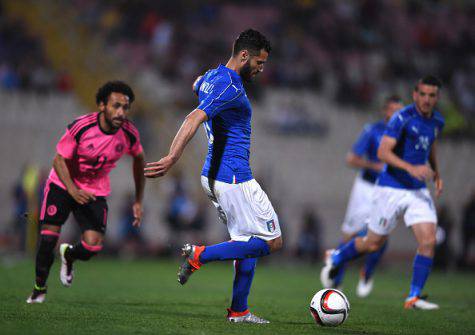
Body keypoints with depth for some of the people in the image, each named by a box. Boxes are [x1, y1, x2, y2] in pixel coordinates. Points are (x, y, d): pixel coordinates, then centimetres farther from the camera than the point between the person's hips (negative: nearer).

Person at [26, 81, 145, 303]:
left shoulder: (129, 134, -15)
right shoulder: (81, 127, -24)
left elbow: (139, 160, 6)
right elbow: (59, 160, -16)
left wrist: (138, 201, 7)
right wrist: (73, 190, -31)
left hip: (96, 192, 2)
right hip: (62, 185, -2)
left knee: (93, 246, -15)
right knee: (49, 236, -10)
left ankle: (68, 256, 23)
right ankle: (39, 287, 17)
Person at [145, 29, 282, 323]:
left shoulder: (211, 76, 12)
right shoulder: (230, 87, -18)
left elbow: (196, 85, 38)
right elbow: (195, 119, -30)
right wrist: (172, 159, -37)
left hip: (214, 176, 10)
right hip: (234, 178, -10)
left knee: (248, 243, 13)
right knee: (272, 241, -6)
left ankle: (239, 311, 12)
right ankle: (201, 255, -10)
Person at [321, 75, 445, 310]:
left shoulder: (437, 121, 7)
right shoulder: (402, 118, -16)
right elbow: (383, 152, -24)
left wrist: (436, 175, 18)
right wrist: (411, 168, -35)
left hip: (418, 191, 6)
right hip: (391, 188, -5)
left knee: (428, 241, -11)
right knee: (373, 243, 6)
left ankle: (414, 297, -3)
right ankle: (335, 259, 34)